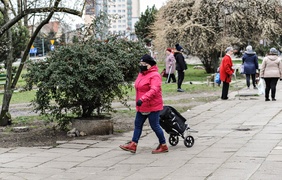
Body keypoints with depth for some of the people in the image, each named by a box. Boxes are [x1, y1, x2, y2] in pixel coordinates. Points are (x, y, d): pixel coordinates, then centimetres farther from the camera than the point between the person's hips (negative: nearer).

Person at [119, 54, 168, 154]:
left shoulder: (154, 75, -17)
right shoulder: (141, 74, 12)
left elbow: (154, 90, -31)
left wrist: (142, 99, -39)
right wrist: (139, 100, 21)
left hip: (152, 106, -9)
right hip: (142, 106, 9)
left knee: (155, 126, -1)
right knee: (138, 124, 8)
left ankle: (163, 146, 12)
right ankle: (133, 145, 12)